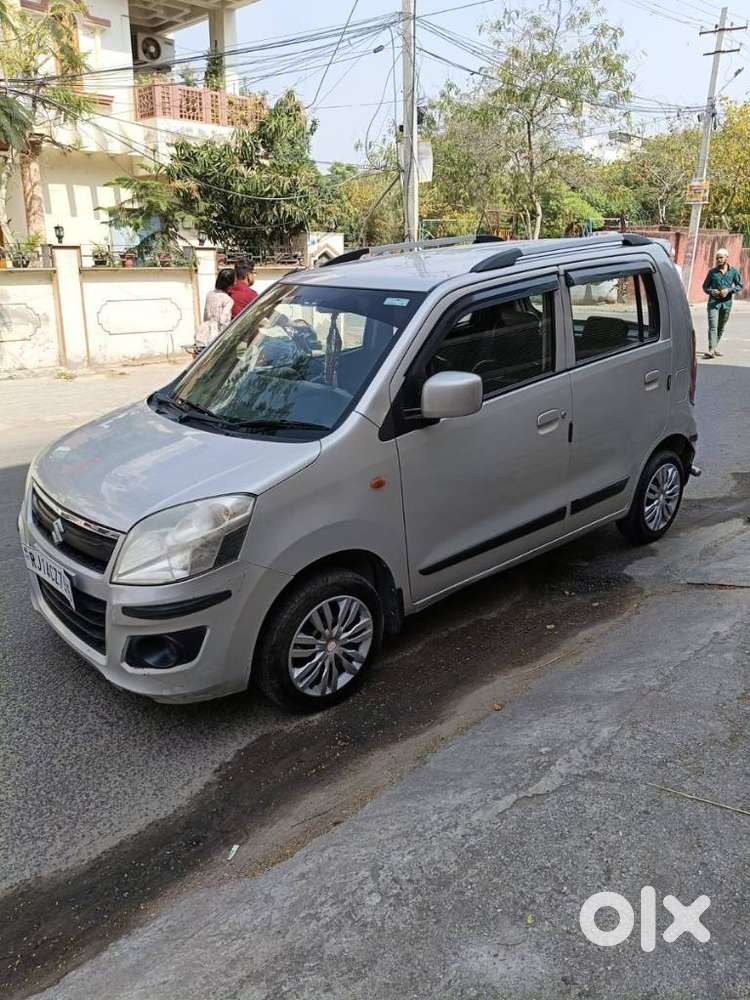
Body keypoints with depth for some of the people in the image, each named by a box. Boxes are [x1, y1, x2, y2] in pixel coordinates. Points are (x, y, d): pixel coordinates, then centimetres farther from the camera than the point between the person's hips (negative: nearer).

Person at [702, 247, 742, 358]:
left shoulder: (733, 271, 4)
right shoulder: (712, 272, 4)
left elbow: (740, 286, 8)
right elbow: (705, 286, 11)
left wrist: (729, 290, -9)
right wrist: (711, 291, -9)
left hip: (726, 303, 2)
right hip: (713, 302, -2)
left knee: (721, 327, 12)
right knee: (713, 326, -14)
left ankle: (715, 347, 28)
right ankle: (711, 350, -22)